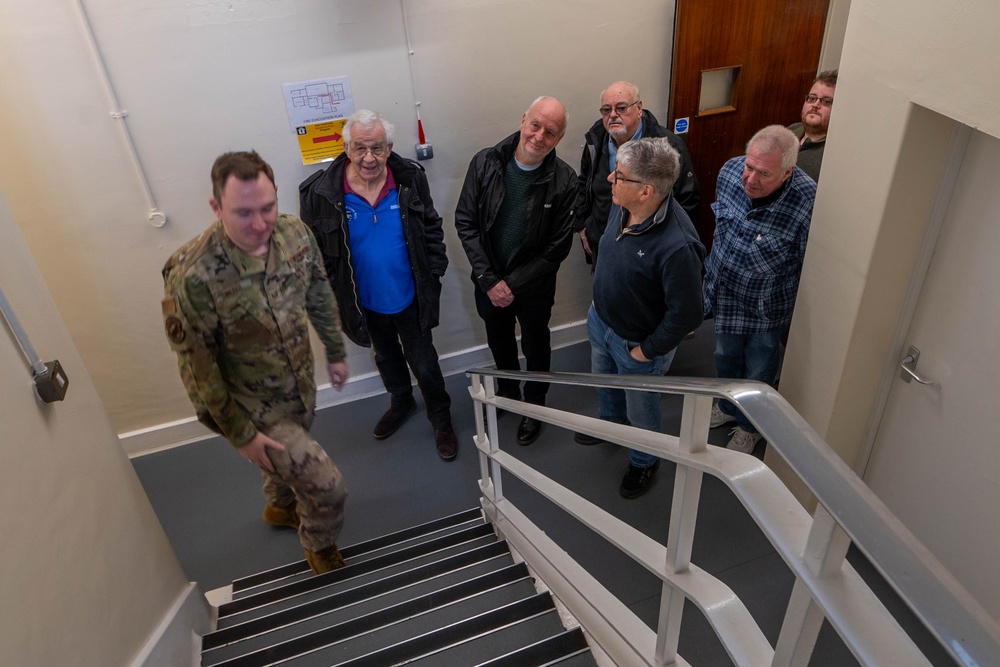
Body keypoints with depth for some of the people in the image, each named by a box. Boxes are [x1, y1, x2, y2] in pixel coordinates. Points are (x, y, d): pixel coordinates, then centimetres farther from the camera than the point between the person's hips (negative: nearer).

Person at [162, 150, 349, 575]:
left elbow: (320, 295, 2)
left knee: (293, 457, 31)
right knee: (326, 485, -3)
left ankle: (280, 507, 66)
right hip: (251, 407, -6)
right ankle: (320, 545, 32)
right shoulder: (191, 275, -32)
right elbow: (197, 368, -22)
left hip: (300, 386, 6)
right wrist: (239, 434, -15)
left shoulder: (294, 232, -16)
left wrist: (336, 352, 12)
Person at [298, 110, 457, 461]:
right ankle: (401, 402, 56)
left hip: (409, 298, -1)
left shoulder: (410, 178, -15)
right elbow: (314, 252, -7)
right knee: (386, 359, 27)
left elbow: (432, 229, -1)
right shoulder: (320, 192, -18)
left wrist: (434, 272, -3)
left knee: (425, 365, 13)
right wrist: (330, 297, -5)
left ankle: (441, 419, 40)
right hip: (365, 303, 1)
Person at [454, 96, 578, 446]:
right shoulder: (485, 162, -15)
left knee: (535, 346, 20)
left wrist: (513, 284, -19)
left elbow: (558, 247, -16)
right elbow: (465, 222, -11)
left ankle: (534, 402, 47)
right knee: (498, 339, 26)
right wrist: (489, 280, -17)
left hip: (534, 285, -2)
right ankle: (507, 388, 55)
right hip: (489, 281, 2)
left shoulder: (564, 181, -20)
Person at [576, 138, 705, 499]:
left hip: (636, 344, -7)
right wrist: (599, 304, 10)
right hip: (601, 320, 7)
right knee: (604, 383, 33)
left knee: (640, 409, 21)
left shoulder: (677, 247, -39)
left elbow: (686, 314, -29)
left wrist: (647, 350, -17)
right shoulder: (626, 209, -16)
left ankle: (644, 460, 51)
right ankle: (610, 422, 65)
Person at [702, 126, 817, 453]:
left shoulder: (807, 202, -34)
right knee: (725, 358, 29)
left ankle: (749, 425, 50)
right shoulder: (730, 171, -18)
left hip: (766, 309, -4)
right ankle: (728, 406, 59)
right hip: (725, 294, 5)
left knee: (757, 373, 20)